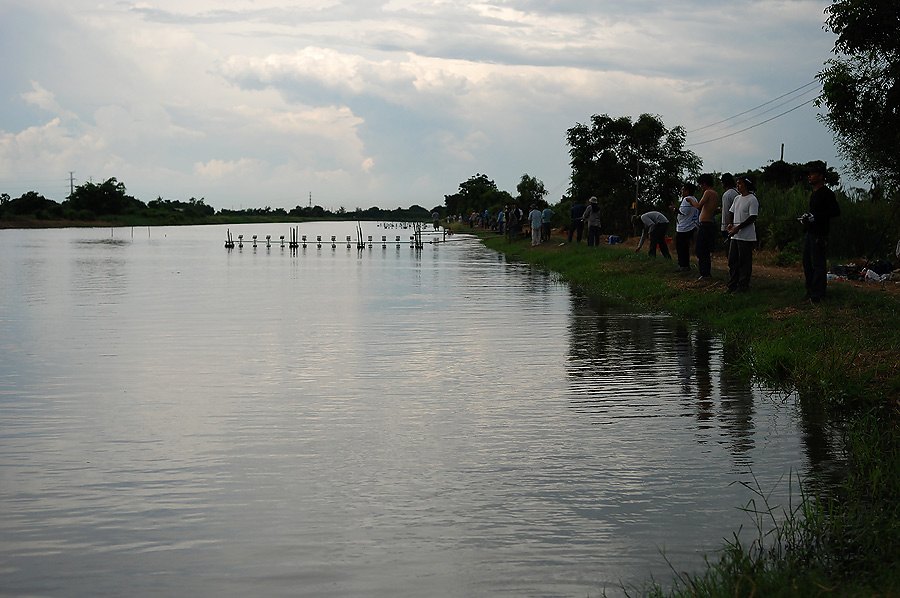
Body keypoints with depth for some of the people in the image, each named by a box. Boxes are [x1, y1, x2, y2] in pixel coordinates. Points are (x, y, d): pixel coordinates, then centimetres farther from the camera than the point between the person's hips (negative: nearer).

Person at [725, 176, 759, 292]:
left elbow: (753, 217, -15)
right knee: (732, 261, 9)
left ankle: (743, 285, 4)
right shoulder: (737, 199, 16)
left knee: (744, 262, -3)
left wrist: (738, 227, -19)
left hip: (746, 237, -8)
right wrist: (730, 224, 5)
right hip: (735, 235, 8)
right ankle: (732, 285, 15)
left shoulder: (752, 200, -10)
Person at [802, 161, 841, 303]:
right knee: (807, 263, 14)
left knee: (818, 264, -7)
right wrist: (807, 217, 12)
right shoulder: (814, 193, 17)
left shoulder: (827, 193, -12)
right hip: (809, 233, 10)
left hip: (819, 235, -10)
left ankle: (817, 295, -6)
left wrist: (815, 217, -20)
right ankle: (810, 291, 22)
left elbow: (836, 212, -18)